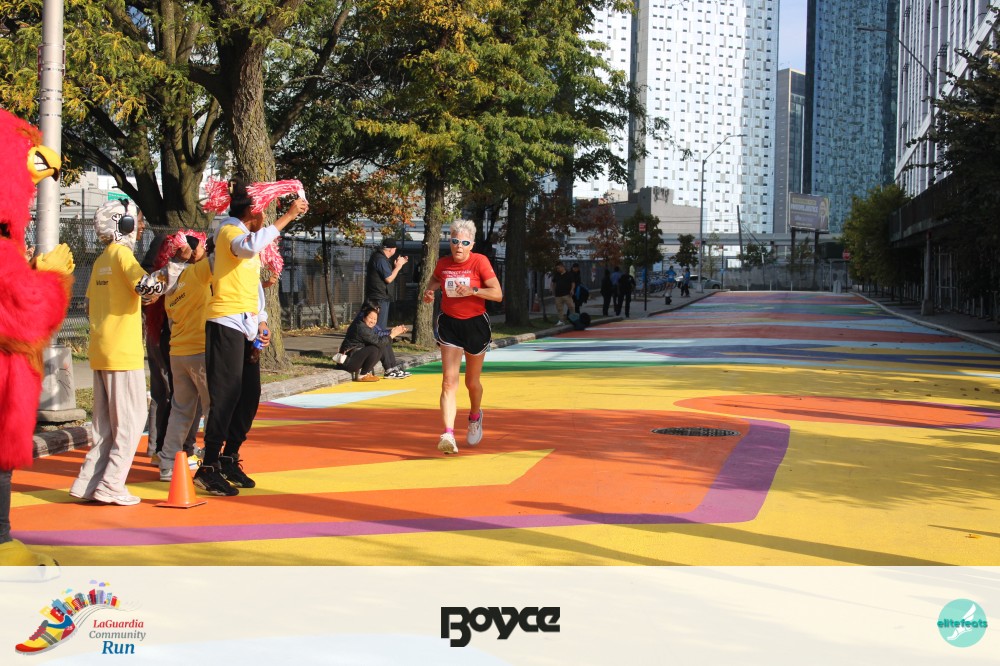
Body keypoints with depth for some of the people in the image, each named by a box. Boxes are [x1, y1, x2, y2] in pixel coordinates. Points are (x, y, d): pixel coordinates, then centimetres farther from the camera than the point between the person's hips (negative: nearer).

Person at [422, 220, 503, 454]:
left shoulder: (480, 262, -11)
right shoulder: (443, 263, 0)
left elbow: (498, 294, -14)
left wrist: (473, 290, -27)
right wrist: (430, 290, 3)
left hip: (476, 325, -1)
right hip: (449, 325, 1)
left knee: (472, 382, 14)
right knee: (449, 381, -14)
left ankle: (475, 416, 46)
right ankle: (448, 435, -23)